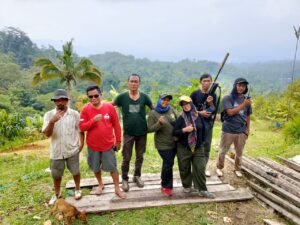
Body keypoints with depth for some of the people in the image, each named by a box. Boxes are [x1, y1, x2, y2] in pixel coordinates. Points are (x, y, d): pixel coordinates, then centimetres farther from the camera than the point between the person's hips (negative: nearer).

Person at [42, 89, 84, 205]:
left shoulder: (75, 114, -6)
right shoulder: (49, 115, -5)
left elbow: (80, 130, 2)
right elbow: (47, 134, -13)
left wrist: (81, 143, -4)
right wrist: (52, 121, -29)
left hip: (72, 149, -1)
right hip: (56, 151, 1)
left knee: (75, 171, 13)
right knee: (56, 174, 16)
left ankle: (77, 189, 38)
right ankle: (57, 193, 40)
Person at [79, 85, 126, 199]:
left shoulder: (109, 107, -9)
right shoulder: (85, 109, -8)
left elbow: (116, 125, -2)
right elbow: (82, 127, -10)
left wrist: (118, 140, 0)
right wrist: (93, 120, -26)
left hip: (108, 144, -1)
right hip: (93, 145, 2)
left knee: (112, 167, 8)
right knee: (96, 168, 18)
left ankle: (117, 188, 23)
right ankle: (100, 184, 42)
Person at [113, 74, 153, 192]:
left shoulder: (144, 97, -5)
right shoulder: (122, 97, -8)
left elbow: (153, 109, 4)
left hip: (142, 132, 2)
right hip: (128, 132, -1)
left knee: (140, 156, 15)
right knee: (126, 158, 7)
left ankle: (137, 176, 35)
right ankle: (124, 179, 26)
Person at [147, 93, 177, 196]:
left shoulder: (171, 110, 2)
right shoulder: (153, 113, -13)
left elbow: (177, 122, 14)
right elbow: (149, 129, -14)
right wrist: (159, 123, -29)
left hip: (174, 143, 6)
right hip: (163, 144, -5)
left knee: (167, 163, 18)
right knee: (169, 164, -3)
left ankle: (165, 184, 38)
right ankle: (166, 186, 18)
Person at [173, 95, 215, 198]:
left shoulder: (198, 116, 0)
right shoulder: (181, 118, -6)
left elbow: (202, 130, 12)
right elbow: (174, 132, -8)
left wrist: (202, 141, 12)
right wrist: (184, 130, -23)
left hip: (198, 147, 2)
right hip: (183, 148, -1)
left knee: (200, 168, 1)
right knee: (185, 169, 10)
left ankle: (202, 190, 12)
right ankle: (187, 186, 31)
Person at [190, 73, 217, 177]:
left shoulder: (213, 95, 6)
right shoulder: (195, 94, -5)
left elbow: (215, 111, 4)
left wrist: (211, 103, -14)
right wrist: (200, 113, -16)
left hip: (208, 123, 4)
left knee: (207, 146, 11)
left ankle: (204, 167, 27)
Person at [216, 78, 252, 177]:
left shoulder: (246, 99, 6)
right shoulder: (227, 98, -6)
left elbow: (248, 116, 13)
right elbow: (230, 112, -18)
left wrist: (248, 129, 12)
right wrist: (244, 104, -18)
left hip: (241, 131, 3)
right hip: (228, 130, -3)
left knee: (239, 152, 12)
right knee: (223, 151, 9)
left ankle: (237, 169, 33)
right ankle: (219, 168, 29)